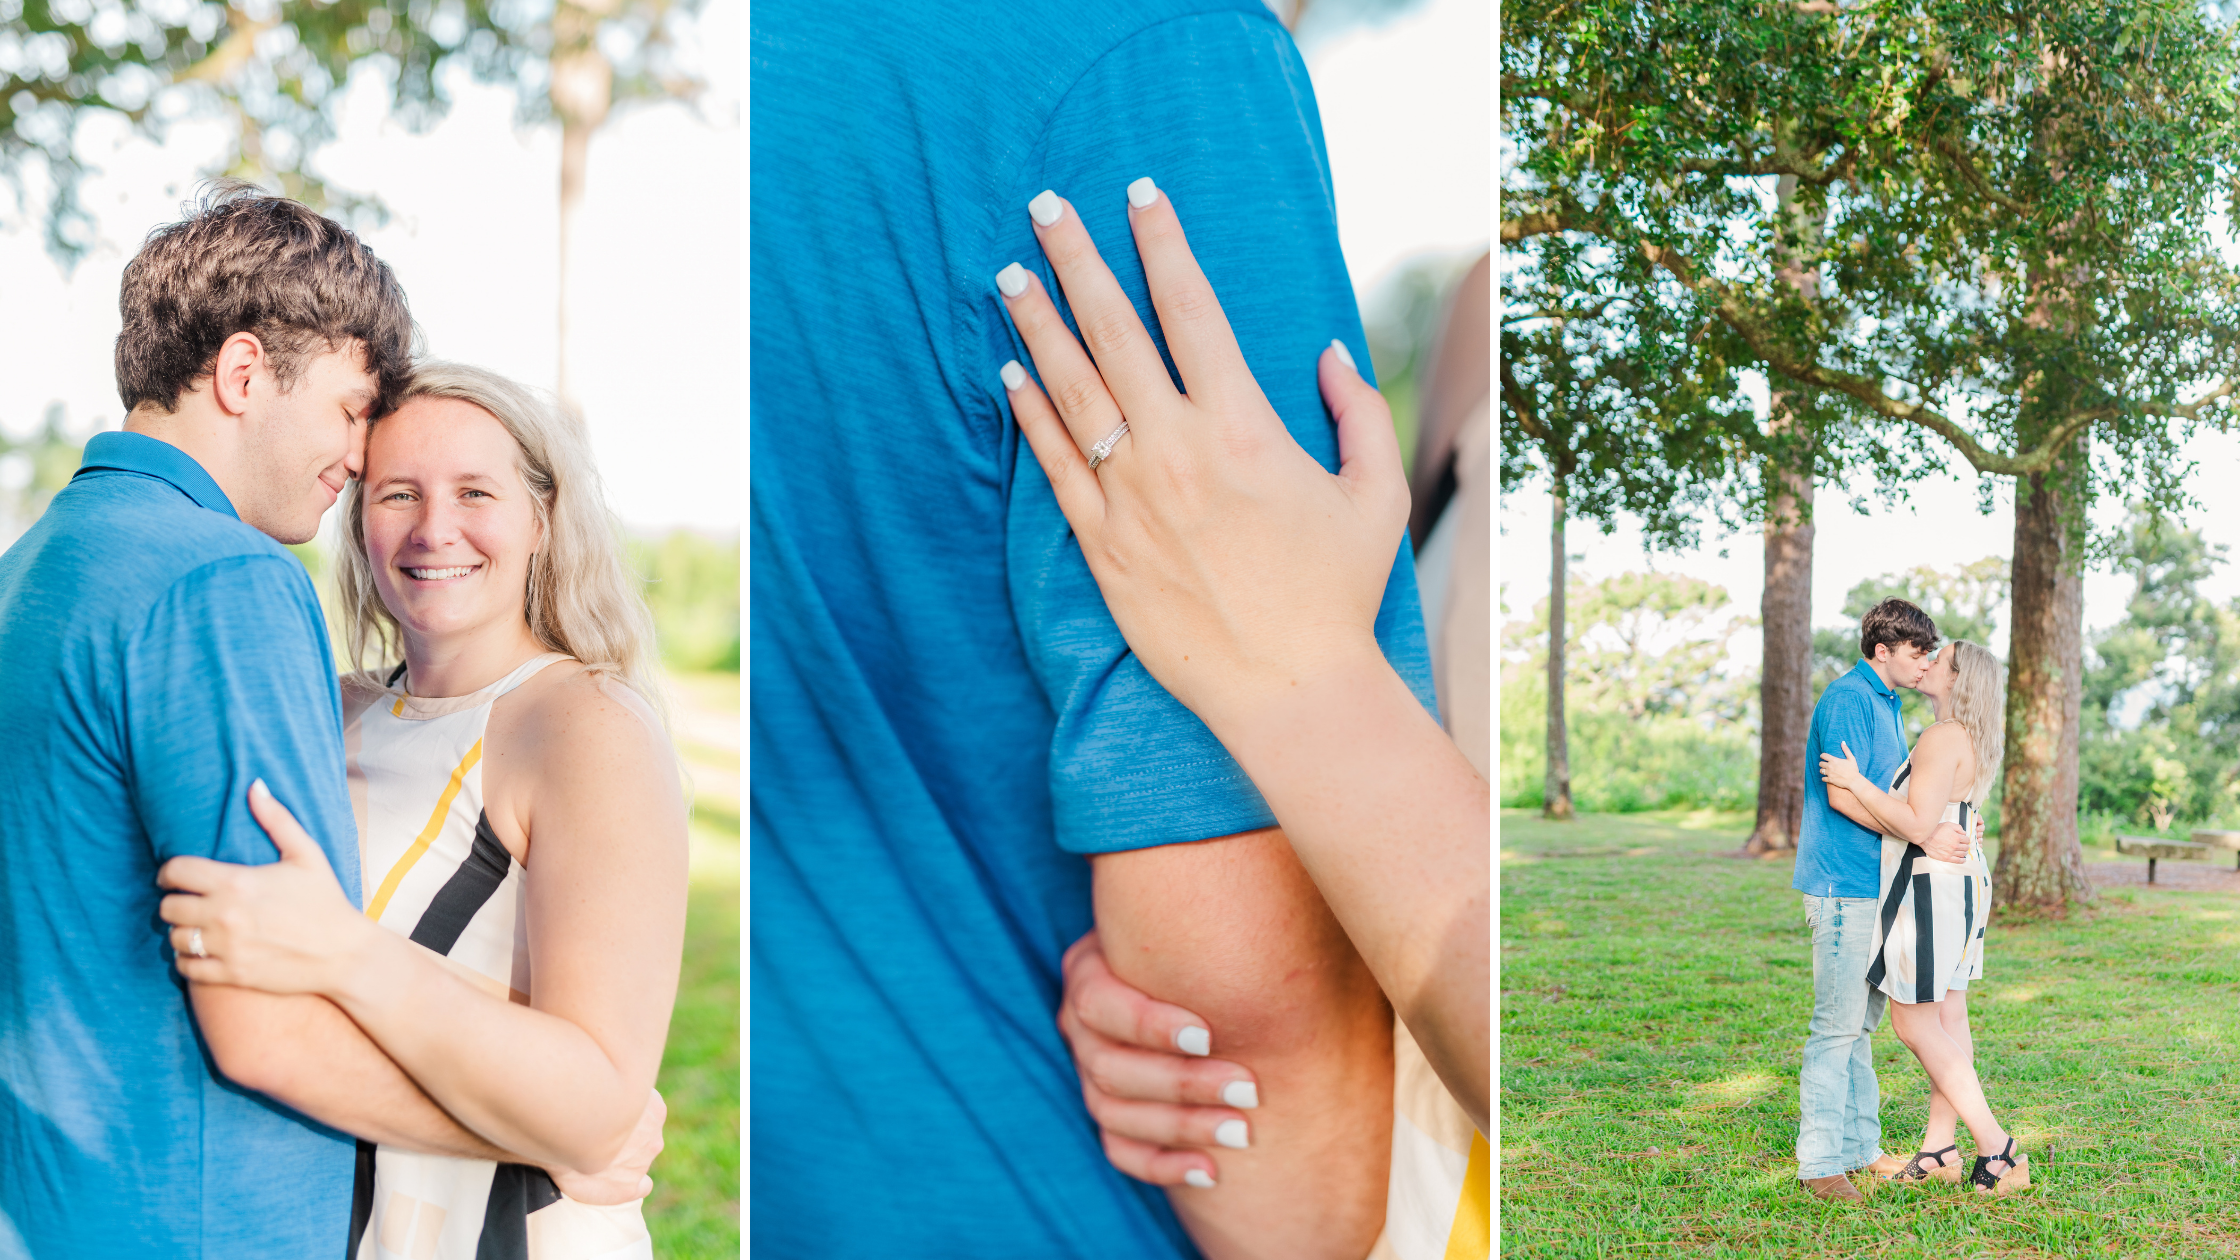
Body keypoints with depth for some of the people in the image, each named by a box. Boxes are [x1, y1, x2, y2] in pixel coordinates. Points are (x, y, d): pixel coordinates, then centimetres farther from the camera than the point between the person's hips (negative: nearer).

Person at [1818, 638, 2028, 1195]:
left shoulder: (1942, 738, -19)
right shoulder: (1970, 741, 12)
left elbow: (1918, 825, -25)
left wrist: (1856, 782, -21)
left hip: (1931, 889, -10)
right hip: (1961, 882, 10)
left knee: (1913, 1023, -2)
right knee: (1947, 1018, 12)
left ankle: (1996, 1149, -3)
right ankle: (1939, 1149, 18)